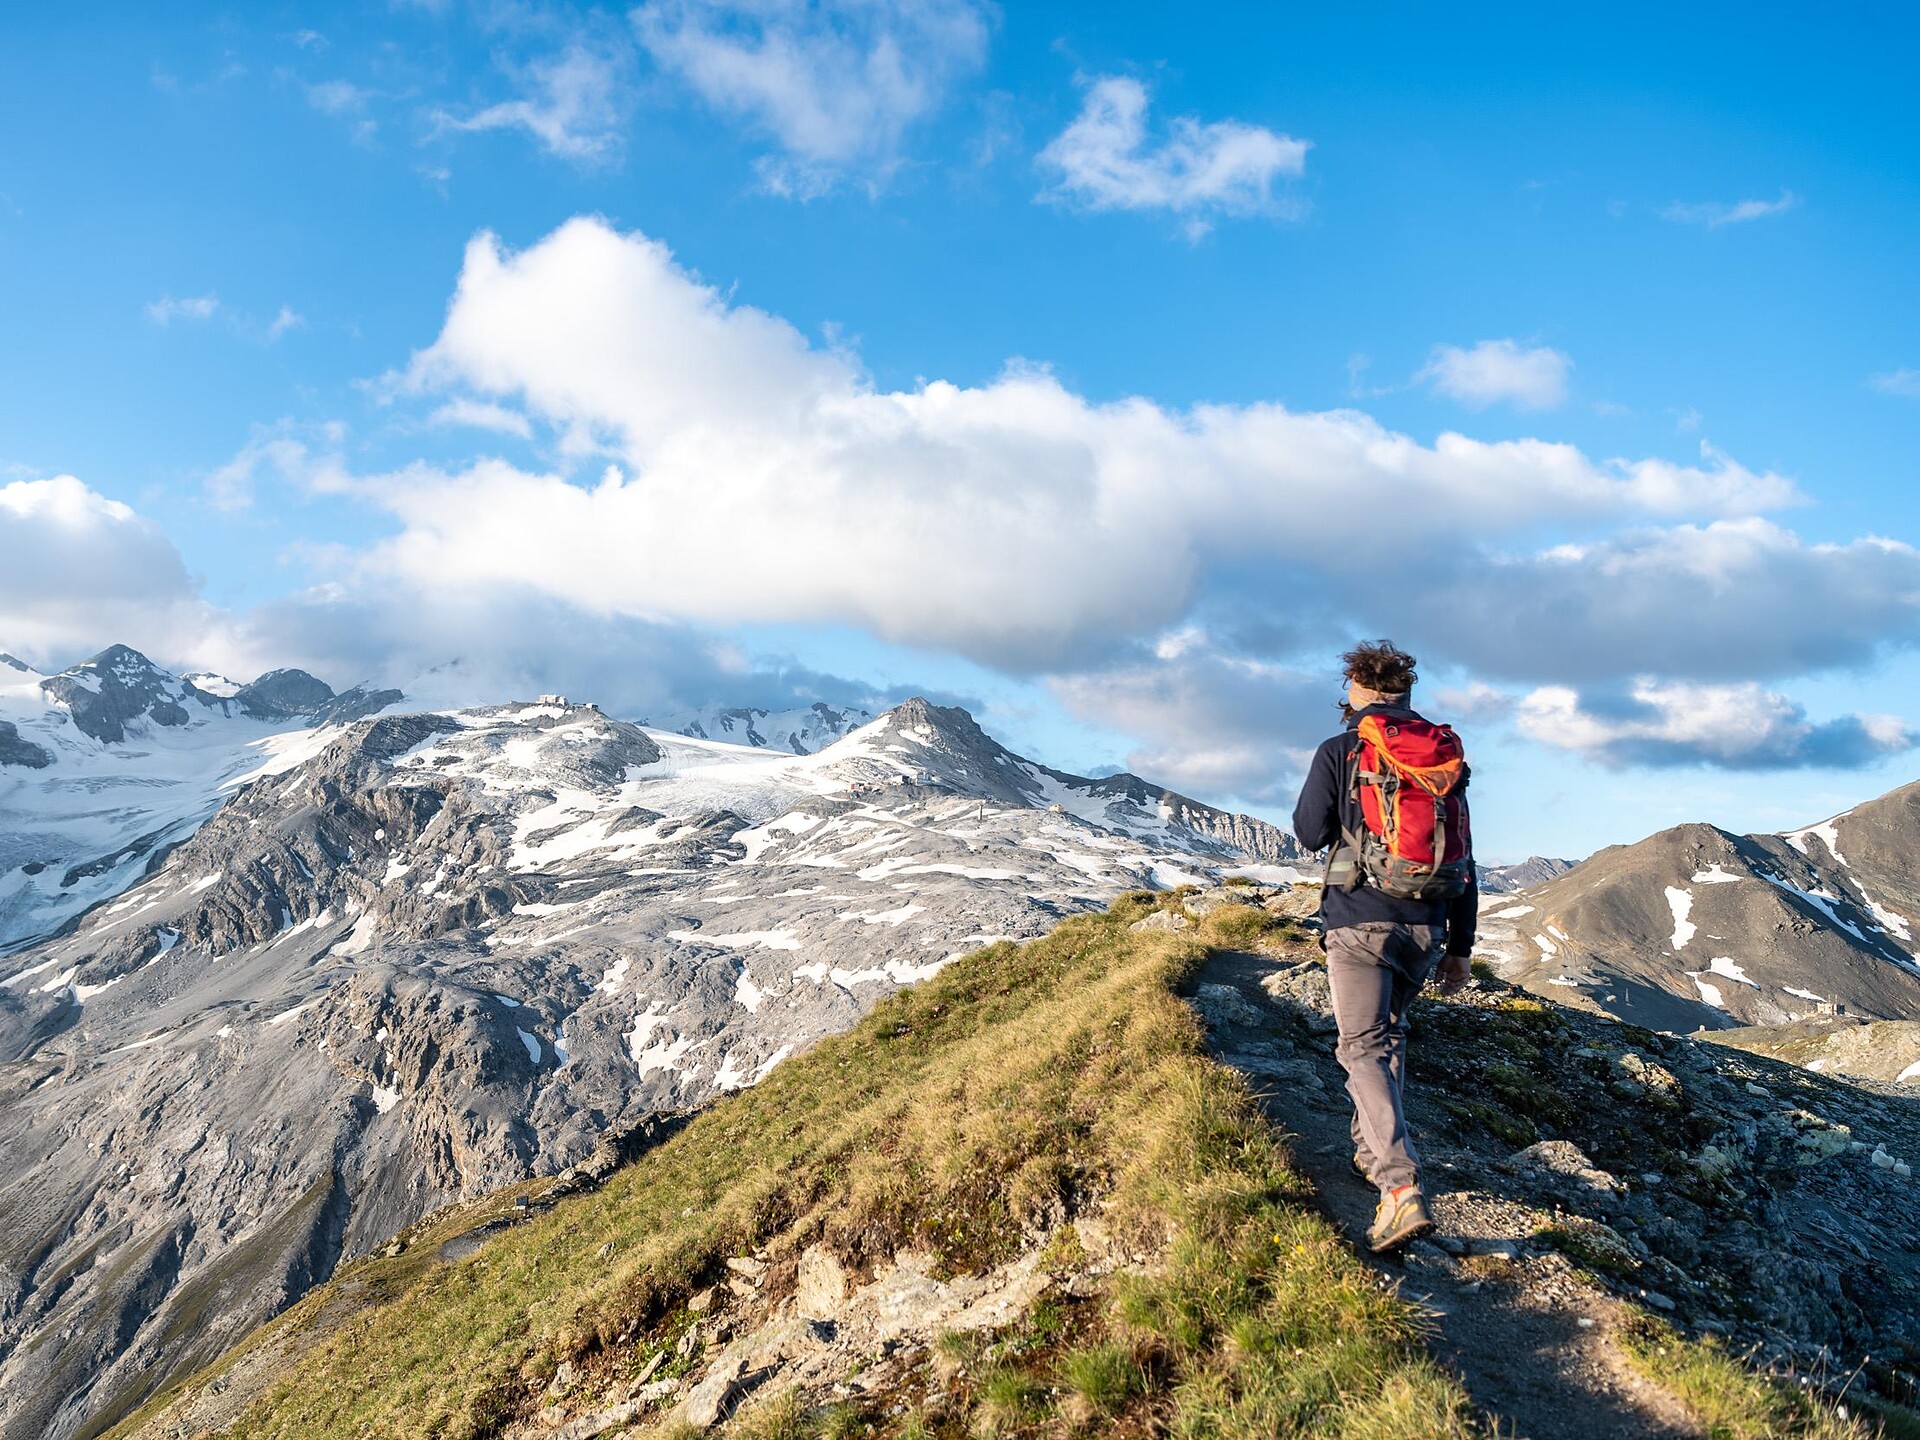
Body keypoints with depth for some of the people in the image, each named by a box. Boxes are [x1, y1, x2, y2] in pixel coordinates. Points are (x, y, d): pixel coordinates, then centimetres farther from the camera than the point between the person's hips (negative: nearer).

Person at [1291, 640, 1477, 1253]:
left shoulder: (1340, 752, -6)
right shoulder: (1448, 756, 8)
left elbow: (1309, 833, 2)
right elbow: (1465, 858, 9)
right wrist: (1460, 946, 15)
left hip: (1359, 921, -5)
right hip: (1425, 927, 5)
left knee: (1365, 1048, -5)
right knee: (1389, 1032, 24)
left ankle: (1402, 1186, -19)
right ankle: (1371, 1147, 33)